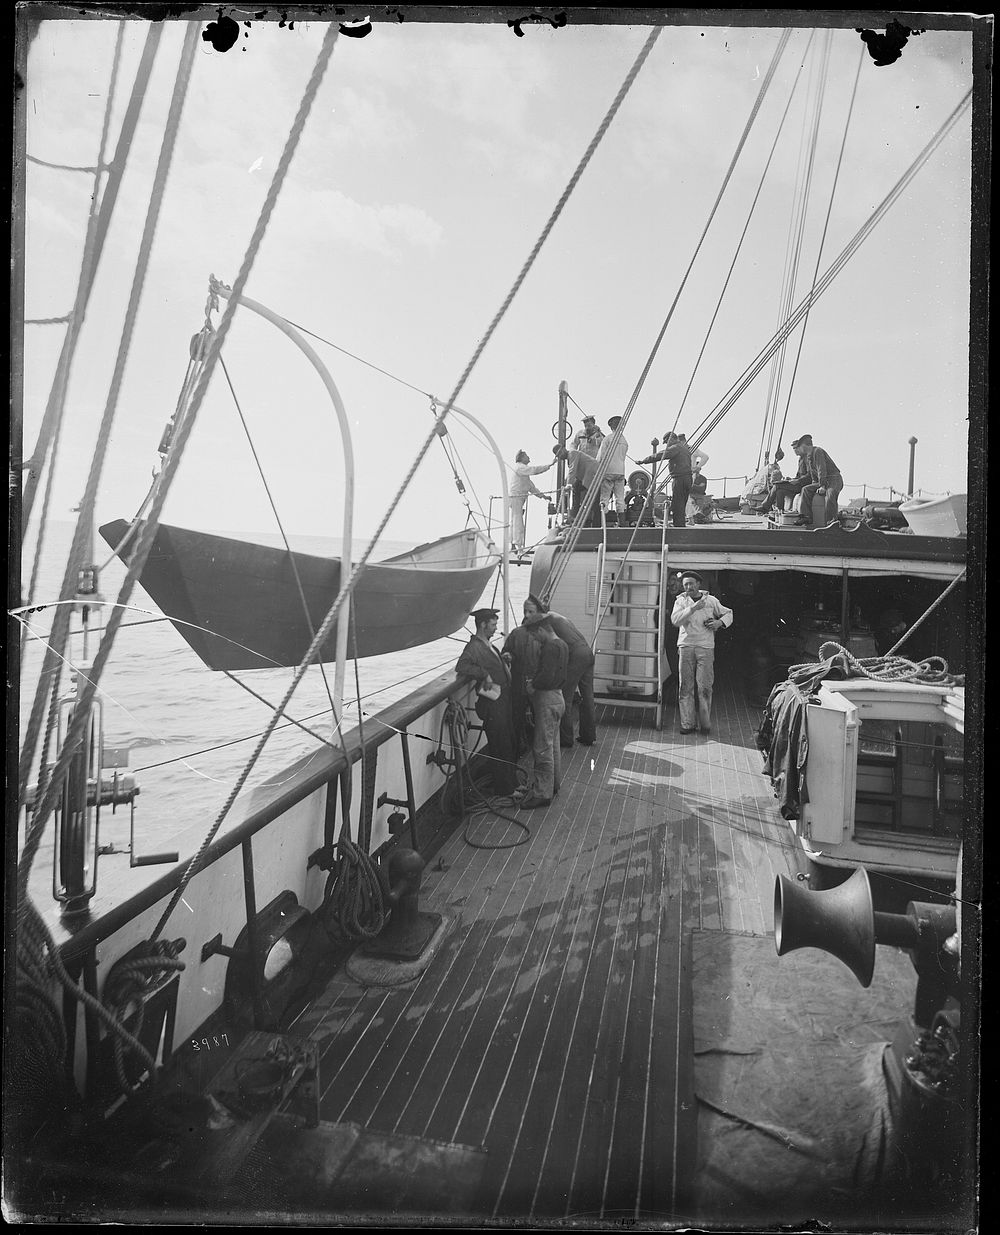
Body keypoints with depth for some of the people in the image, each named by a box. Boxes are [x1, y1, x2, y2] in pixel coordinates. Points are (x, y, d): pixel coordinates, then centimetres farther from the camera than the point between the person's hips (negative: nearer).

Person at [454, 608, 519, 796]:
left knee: (511, 744, 18)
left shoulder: (488, 646, 15)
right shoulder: (473, 647, -14)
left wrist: (504, 659, 13)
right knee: (500, 748, 0)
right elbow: (461, 667, -28)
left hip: (504, 699, 10)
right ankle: (504, 790, 12)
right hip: (492, 704, -10)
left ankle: (512, 783, 33)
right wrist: (484, 674, -29)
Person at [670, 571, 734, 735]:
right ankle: (687, 723, 7)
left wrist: (720, 622, 1)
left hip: (706, 647, 0)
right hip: (686, 646, 0)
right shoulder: (681, 600, 7)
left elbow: (728, 613, 21)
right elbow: (675, 620, -10)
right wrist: (693, 608, -18)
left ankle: (705, 723, 7)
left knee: (705, 687, -4)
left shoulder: (711, 600, 10)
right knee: (685, 687, 1)